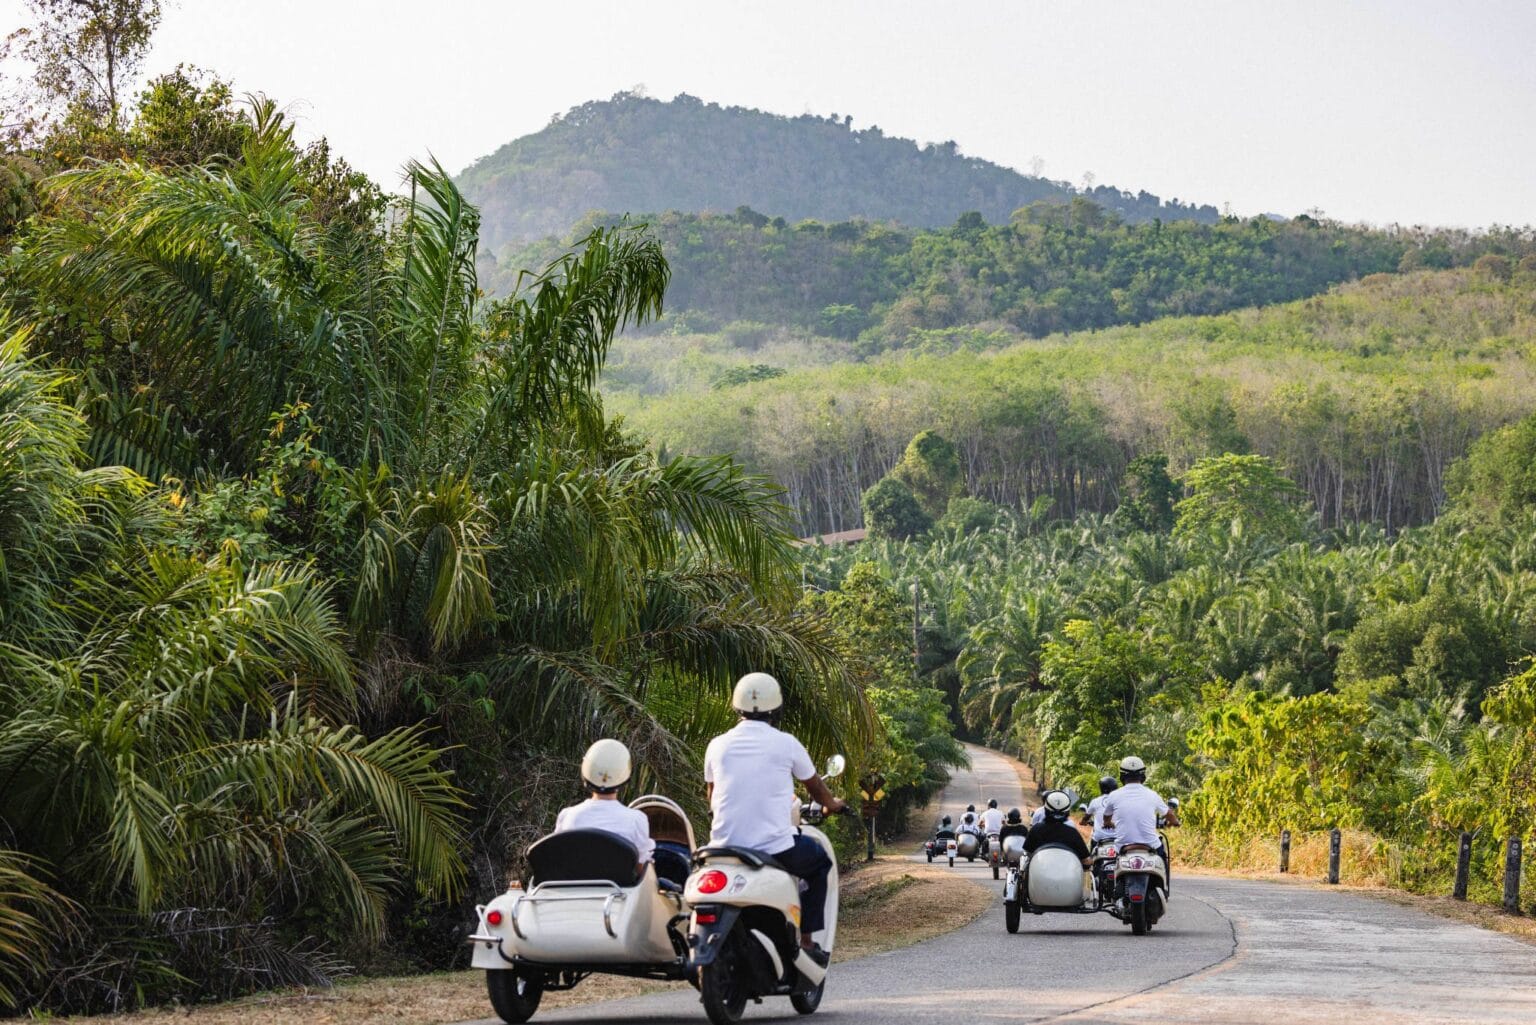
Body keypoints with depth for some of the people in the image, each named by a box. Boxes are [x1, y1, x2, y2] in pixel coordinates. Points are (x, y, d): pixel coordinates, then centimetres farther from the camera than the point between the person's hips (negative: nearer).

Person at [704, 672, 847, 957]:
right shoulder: (785, 744, -1)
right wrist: (833, 804, 39)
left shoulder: (717, 746, 6)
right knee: (820, 862, 26)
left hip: (724, 848, 3)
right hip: (775, 846, -3)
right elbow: (815, 787, 16)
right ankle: (806, 941, 18)